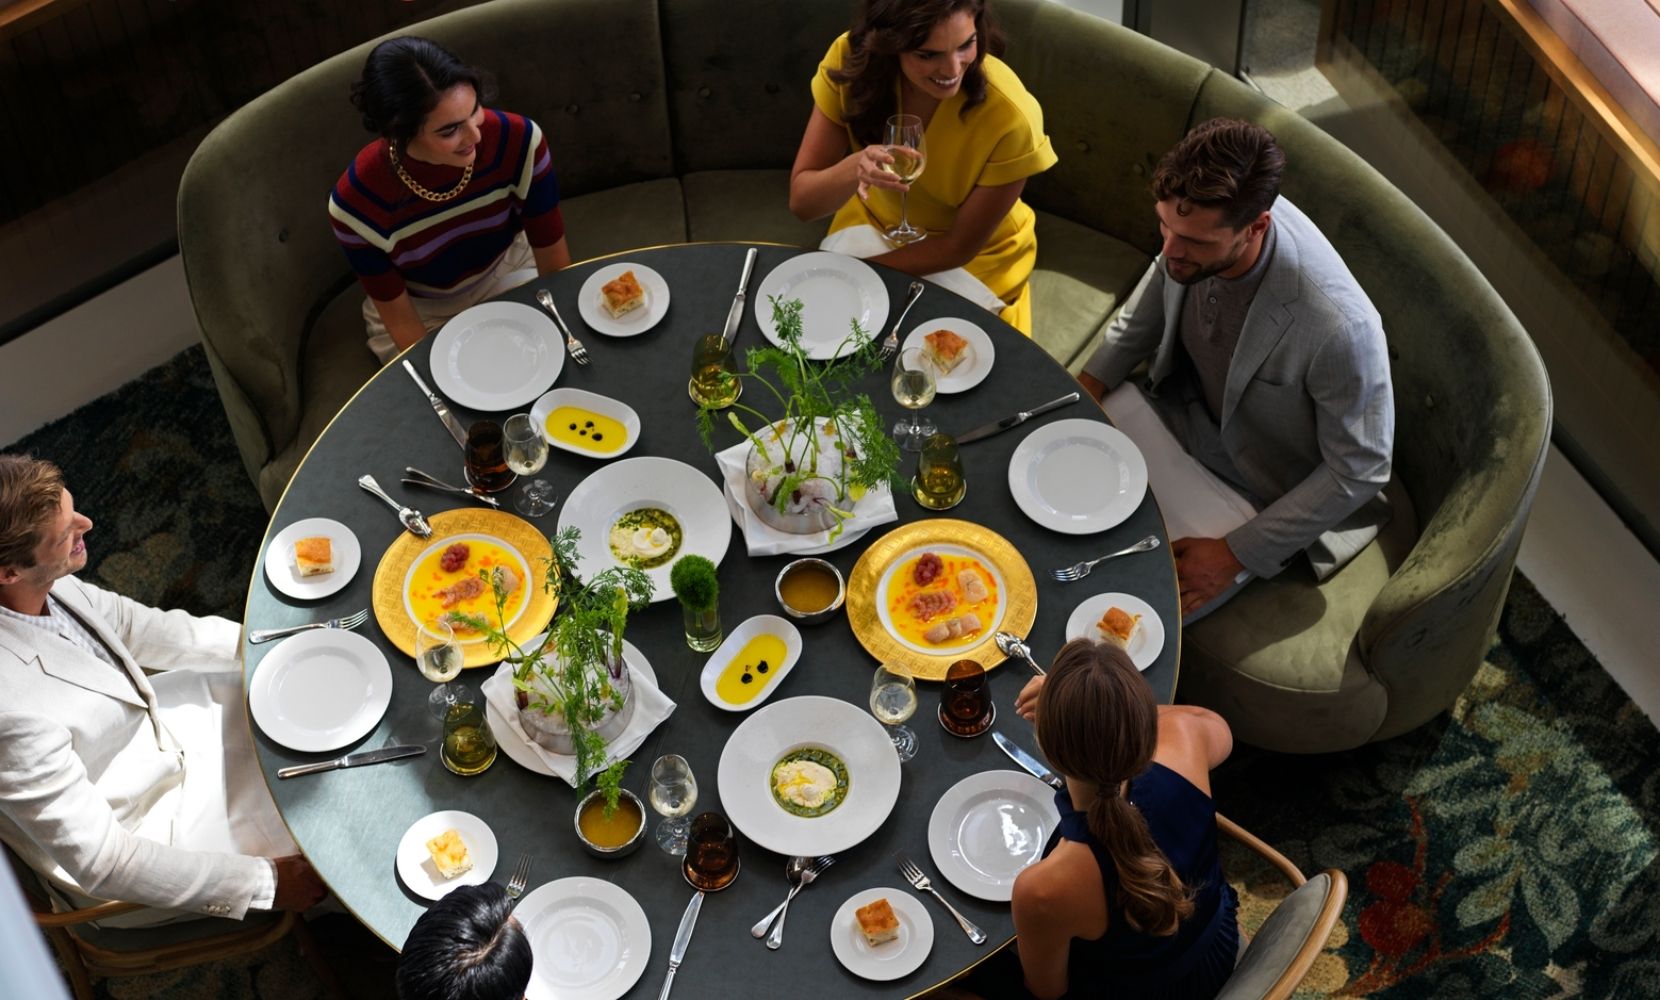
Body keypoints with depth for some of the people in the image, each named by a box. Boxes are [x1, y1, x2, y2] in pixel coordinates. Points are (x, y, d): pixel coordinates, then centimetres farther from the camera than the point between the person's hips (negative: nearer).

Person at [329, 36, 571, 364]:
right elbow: (400, 320, -18)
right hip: (424, 317, -2)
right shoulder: (356, 204, -31)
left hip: (507, 274, 2)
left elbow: (555, 265, -15)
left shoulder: (519, 140, -30)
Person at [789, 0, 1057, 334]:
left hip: (972, 260, -2)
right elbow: (801, 201, -21)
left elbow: (959, 246, -19)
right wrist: (853, 169, -42)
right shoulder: (852, 59, -24)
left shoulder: (1010, 116, -32)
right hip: (874, 225, 3)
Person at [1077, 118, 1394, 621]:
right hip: (1176, 414, 6)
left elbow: (1360, 470, -23)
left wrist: (1236, 553, -22)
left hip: (1250, 497, -6)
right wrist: (1086, 388, -6)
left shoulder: (1341, 327, -39)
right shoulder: (1201, 220, -21)